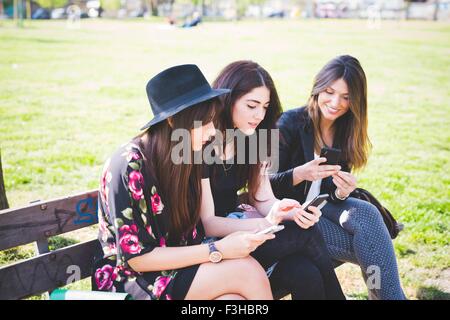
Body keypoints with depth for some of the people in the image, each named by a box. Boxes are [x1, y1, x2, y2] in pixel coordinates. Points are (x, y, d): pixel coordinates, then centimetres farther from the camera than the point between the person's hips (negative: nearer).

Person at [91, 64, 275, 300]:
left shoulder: (186, 157, 2)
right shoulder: (129, 167, -19)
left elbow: (193, 231, 1)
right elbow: (137, 257, -19)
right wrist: (217, 250, -22)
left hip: (178, 266, 6)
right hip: (129, 279, -6)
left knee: (235, 297, -25)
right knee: (247, 271, -23)